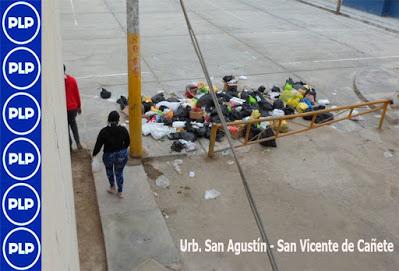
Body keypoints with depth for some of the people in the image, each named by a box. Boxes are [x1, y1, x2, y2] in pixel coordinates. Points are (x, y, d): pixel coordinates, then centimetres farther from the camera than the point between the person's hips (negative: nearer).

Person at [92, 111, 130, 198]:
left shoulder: (104, 131, -18)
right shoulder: (123, 130, -12)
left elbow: (98, 144, -11)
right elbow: (127, 142, 1)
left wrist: (94, 154, 5)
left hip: (109, 155, -1)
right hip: (122, 155, 2)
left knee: (109, 169, 29)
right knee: (119, 172, 21)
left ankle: (112, 187, 37)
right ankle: (120, 192, 29)